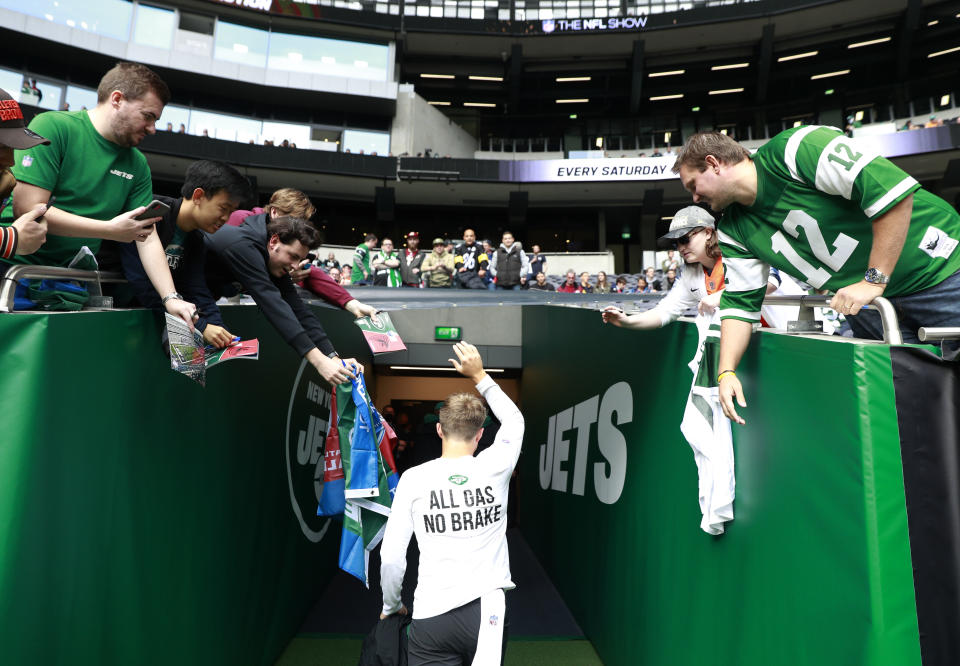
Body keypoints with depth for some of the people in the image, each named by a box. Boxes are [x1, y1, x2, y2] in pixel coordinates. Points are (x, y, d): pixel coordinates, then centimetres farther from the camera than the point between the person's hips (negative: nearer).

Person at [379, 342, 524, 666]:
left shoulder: (413, 478, -4)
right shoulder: (494, 468, -2)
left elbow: (391, 556, -2)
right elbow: (514, 420, 18)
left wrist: (391, 605, 16)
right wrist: (479, 375, 22)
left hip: (430, 618, -1)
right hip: (487, 611, 1)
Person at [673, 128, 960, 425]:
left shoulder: (794, 150, -20)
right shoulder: (734, 232, 2)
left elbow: (893, 187, -25)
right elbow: (740, 301, 3)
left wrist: (874, 279, -24)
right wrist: (727, 371, -6)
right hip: (874, 302, 6)